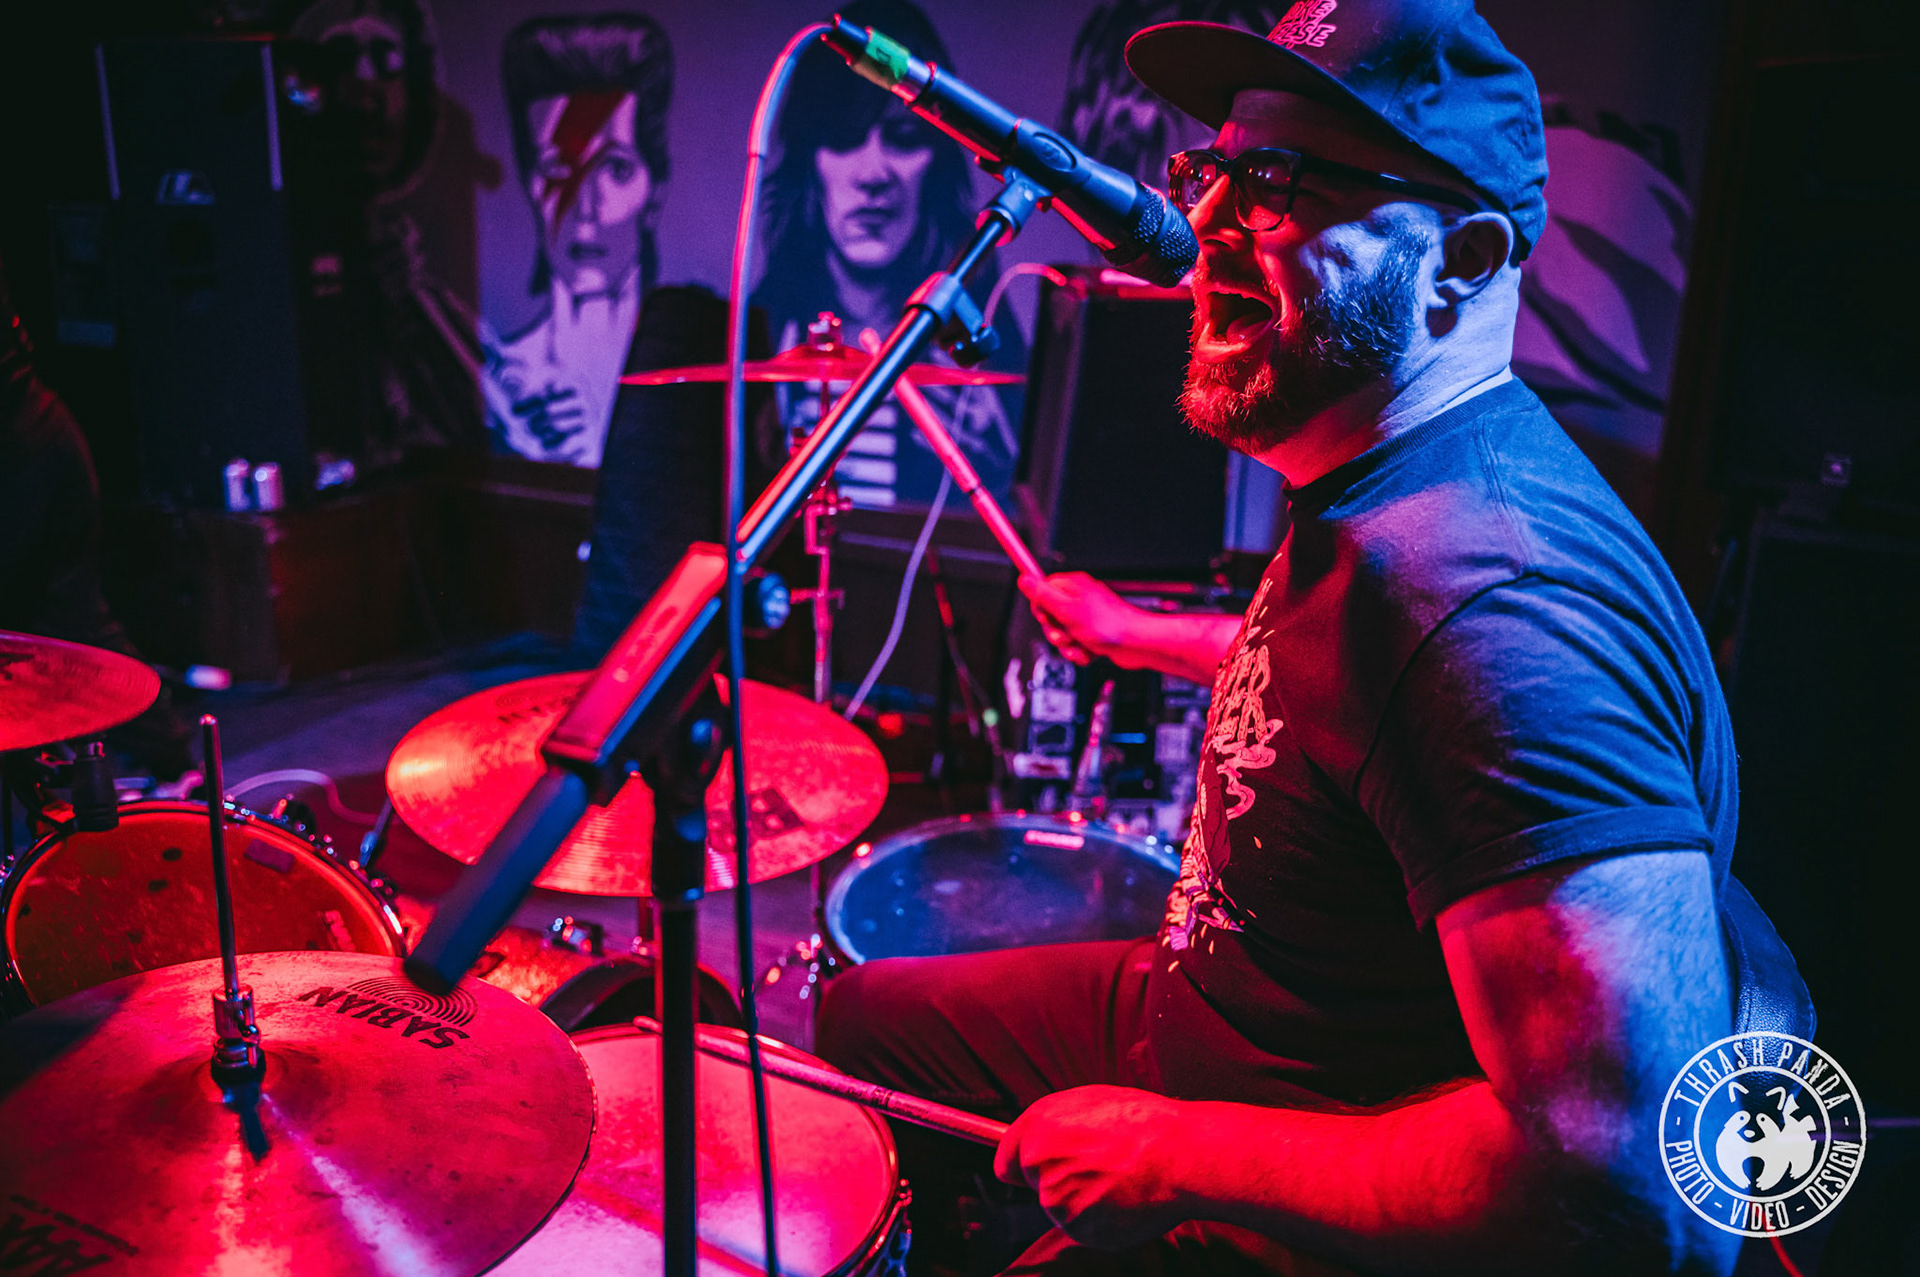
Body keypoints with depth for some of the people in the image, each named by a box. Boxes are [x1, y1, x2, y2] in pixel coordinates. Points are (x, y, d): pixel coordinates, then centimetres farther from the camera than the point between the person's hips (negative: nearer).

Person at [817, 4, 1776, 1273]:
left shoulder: (1484, 588, -35)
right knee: (858, 1016, 20)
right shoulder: (1377, 488, -3)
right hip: (1213, 1006, 9)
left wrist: (1182, 1155, -28)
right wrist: (1139, 637, 29)